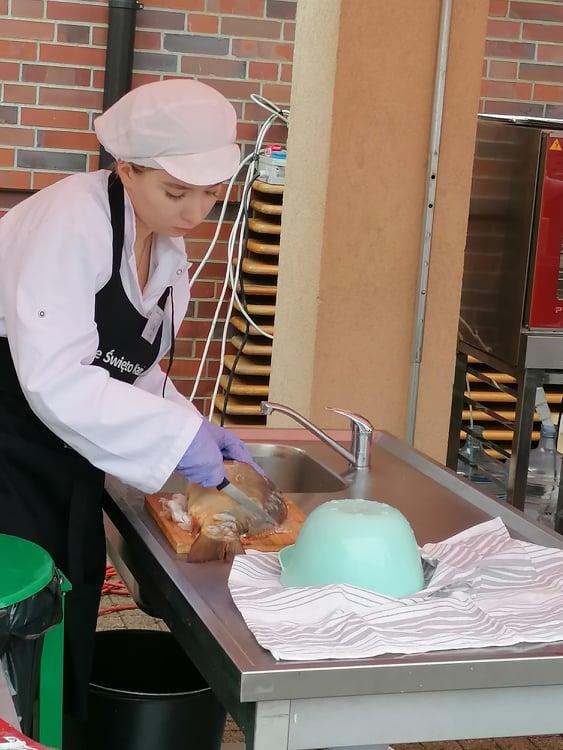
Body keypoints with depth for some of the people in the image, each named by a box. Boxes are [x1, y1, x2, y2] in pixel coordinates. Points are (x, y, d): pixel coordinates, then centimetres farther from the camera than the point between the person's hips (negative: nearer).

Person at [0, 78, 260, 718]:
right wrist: (175, 437, -29)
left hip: (66, 462, 8)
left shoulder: (167, 246, 6)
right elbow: (53, 379, -28)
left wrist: (198, 429, -4)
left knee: (70, 625, 13)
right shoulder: (72, 222, -21)